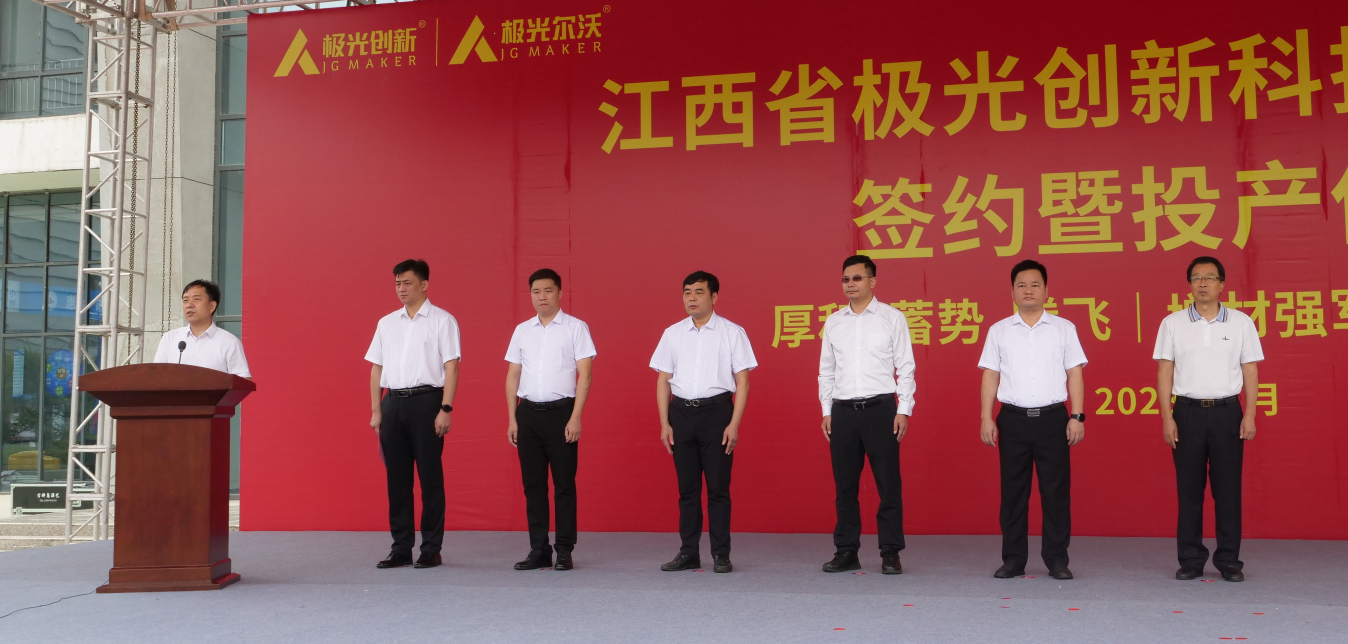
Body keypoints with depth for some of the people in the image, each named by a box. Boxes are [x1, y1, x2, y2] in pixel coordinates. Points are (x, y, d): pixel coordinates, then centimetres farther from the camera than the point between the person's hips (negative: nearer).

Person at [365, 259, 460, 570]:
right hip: (393, 402, 5)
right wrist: (376, 410, 8)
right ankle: (401, 548, 13)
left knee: (430, 476, -1)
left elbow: (451, 368, -5)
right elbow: (376, 368, 16)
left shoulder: (442, 321, 1)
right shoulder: (386, 323, 15)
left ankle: (431, 549, 6)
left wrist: (445, 409, -13)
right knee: (396, 477, 6)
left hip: (426, 400, -5)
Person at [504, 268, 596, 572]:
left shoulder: (575, 328, 0)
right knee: (533, 484, 7)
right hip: (528, 412, 4)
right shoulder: (522, 330, 12)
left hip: (561, 411, -4)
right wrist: (512, 418, 6)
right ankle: (538, 550, 14)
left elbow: (584, 374, -5)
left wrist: (575, 417, -12)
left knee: (564, 484, -1)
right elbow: (513, 376, 13)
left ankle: (564, 552, 7)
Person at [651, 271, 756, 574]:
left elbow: (742, 381, -1)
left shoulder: (732, 332, 1)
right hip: (681, 412, 3)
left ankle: (721, 555, 9)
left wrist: (734, 424, -9)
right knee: (687, 488, 8)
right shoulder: (672, 334, 10)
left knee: (718, 487, 0)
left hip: (717, 411, -3)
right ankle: (689, 553, 16)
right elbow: (663, 379, 11)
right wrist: (664, 423, 3)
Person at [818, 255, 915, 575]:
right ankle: (846, 551, 16)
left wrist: (904, 410, -6)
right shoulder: (833, 322, 11)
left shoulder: (892, 318, 1)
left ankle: (890, 553, 8)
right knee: (844, 485, 7)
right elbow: (826, 371, 14)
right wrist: (827, 411, 8)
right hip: (843, 410, 3)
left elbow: (905, 367, 0)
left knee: (888, 483, 0)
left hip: (880, 408, -3)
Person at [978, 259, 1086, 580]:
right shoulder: (999, 331, 8)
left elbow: (1074, 374, 5)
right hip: (1013, 419, 1)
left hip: (1052, 418, -1)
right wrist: (986, 418, -1)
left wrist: (1077, 416, -3)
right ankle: (1013, 559, 12)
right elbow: (991, 376, 7)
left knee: (1056, 491, 1)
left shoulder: (1064, 328, 6)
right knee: (1013, 492, 4)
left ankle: (1057, 560, 10)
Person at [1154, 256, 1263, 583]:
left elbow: (1250, 372, 5)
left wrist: (1249, 416, -3)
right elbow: (1164, 372, 3)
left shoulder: (1241, 322, 4)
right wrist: (1167, 417, -3)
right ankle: (1191, 560, 11)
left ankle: (1229, 560, 10)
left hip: (1227, 411, 0)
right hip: (1187, 412, 0)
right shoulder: (1172, 323, 4)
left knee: (1228, 489, 2)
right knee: (1189, 489, 3)